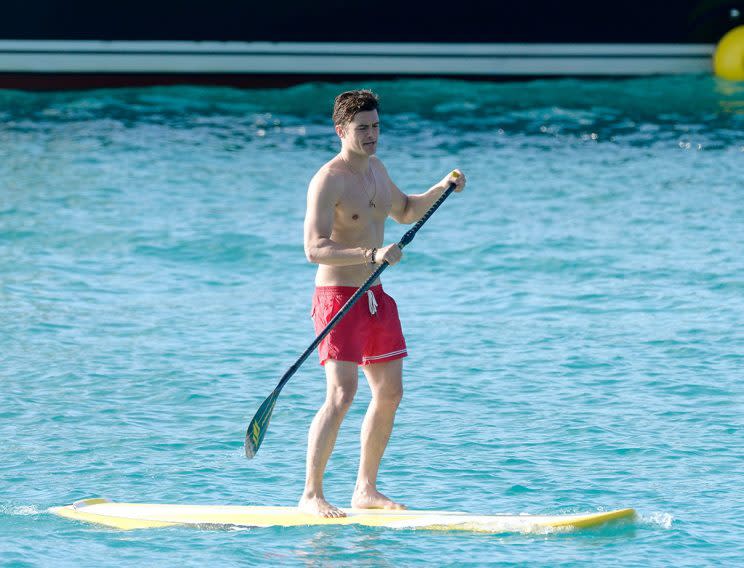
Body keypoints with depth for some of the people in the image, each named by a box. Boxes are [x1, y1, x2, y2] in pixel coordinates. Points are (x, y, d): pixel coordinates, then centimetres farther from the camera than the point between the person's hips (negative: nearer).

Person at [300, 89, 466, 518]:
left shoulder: (376, 169, 12)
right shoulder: (329, 180, -16)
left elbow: (405, 211, 30)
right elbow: (315, 249, -24)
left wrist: (442, 189, 14)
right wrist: (372, 254, -34)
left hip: (375, 297, 9)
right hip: (338, 295, -9)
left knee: (390, 392, 11)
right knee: (342, 393, -18)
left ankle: (366, 490, 21)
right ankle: (311, 495, -13)